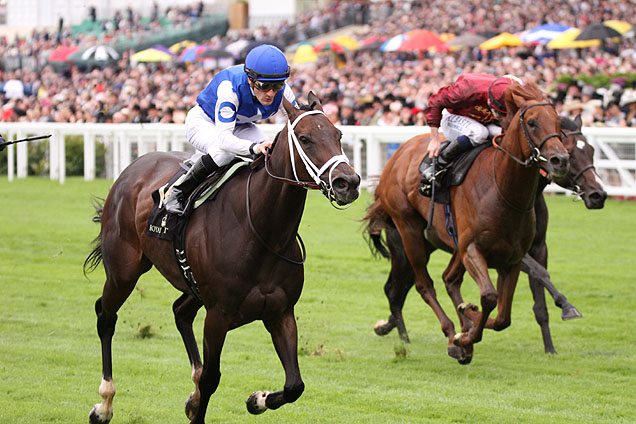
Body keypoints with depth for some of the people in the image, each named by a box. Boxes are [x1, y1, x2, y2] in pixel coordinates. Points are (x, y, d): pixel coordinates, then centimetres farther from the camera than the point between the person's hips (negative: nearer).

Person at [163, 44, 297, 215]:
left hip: (240, 126, 6)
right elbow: (223, 138, -46)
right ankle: (178, 193, -20)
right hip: (203, 122, -6)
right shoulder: (230, 87, -40)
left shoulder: (282, 91, -24)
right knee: (224, 152, -38)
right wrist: (254, 147, -64)